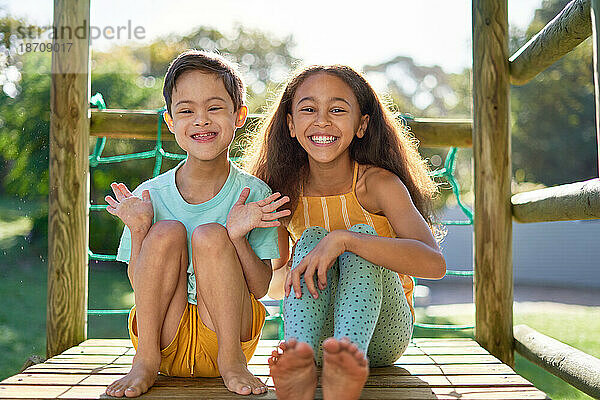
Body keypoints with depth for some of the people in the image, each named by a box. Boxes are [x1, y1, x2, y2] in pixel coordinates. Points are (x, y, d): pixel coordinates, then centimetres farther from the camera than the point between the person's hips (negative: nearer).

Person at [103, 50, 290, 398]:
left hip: (227, 333, -1)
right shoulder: (150, 196, -2)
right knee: (168, 231, -20)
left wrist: (237, 236, -26)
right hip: (165, 339, 2)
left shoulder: (253, 194, -6)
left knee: (209, 235, -23)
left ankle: (232, 359, -13)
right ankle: (145, 362, -12)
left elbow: (260, 288, -8)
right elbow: (139, 285, -2)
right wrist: (137, 232, -19)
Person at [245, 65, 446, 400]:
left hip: (381, 335, -2)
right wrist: (289, 273, -21)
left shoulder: (378, 183, -13)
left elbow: (434, 264, -30)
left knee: (361, 234, -26)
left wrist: (343, 239, -41)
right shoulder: (285, 189, -3)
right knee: (310, 238, -23)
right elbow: (270, 284, 3)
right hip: (315, 333, 3)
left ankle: (351, 355, -51)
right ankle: (301, 364, -46)